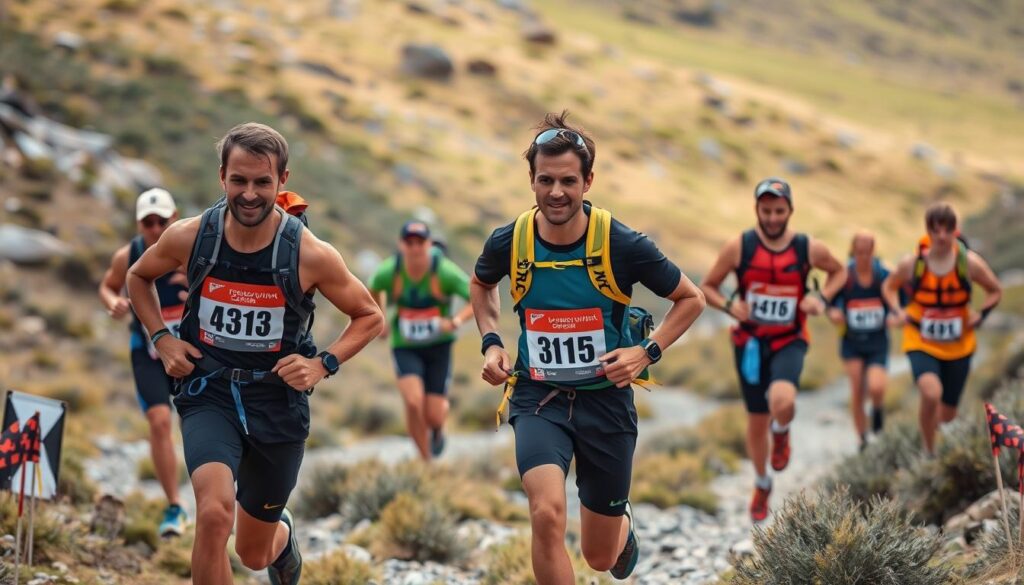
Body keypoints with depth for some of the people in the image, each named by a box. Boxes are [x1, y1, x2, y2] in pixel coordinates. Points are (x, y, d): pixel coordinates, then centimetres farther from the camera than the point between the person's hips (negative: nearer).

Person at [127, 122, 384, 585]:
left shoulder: (310, 255, -13)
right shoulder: (189, 238, -9)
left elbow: (369, 317, 1)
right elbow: (138, 277, 13)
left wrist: (323, 364, -13)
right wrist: (161, 339, -1)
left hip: (277, 401, 0)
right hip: (209, 393, 0)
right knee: (214, 513, -29)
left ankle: (284, 535, 55)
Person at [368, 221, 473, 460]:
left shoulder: (445, 272, -21)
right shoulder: (388, 272, -15)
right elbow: (374, 289, 11)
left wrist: (456, 321, -30)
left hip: (439, 345, 0)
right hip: (405, 348, 0)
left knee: (434, 416, -5)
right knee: (414, 402, -23)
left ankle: (438, 430, 37)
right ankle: (426, 462, -3)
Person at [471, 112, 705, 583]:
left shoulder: (622, 245, -15)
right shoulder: (508, 242, -9)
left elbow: (690, 299, 0)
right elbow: (481, 285, 17)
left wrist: (646, 352, -13)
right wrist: (491, 344, 1)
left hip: (605, 399, 0)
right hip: (538, 398, 0)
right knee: (547, 514, -29)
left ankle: (624, 524, 50)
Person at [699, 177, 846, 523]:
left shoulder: (809, 249, -8)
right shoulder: (739, 247, -9)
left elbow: (839, 272, 12)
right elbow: (707, 287, 0)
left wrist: (822, 299, -7)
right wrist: (729, 306, -20)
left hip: (789, 342, -1)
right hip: (751, 342, 1)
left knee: (782, 401, -31)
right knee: (757, 420, 10)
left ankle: (781, 433, 7)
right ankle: (762, 485, 36)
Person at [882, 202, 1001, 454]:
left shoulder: (970, 263, -9)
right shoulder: (912, 264, -10)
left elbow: (995, 291, 7)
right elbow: (889, 286, 10)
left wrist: (981, 314, -9)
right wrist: (898, 311, -7)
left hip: (959, 346, 2)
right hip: (921, 344, -2)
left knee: (947, 414, 11)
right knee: (931, 394, -32)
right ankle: (929, 452, -11)